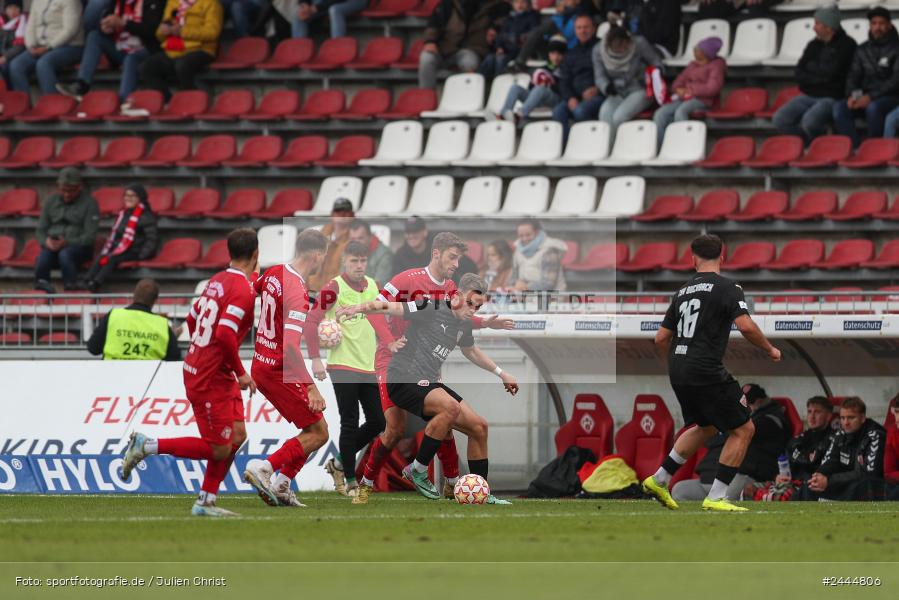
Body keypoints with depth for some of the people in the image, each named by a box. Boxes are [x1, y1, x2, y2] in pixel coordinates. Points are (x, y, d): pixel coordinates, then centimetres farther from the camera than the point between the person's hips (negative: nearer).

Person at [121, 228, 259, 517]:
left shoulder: (217, 281, 8)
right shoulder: (243, 290, -20)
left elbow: (192, 319, 19)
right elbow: (225, 334, -29)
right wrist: (241, 373, -18)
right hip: (210, 380, -9)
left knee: (237, 436, 10)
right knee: (218, 449, -4)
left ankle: (205, 502, 13)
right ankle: (146, 446, 0)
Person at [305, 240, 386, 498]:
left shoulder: (372, 286, 8)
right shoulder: (335, 287, -11)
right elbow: (312, 320, -14)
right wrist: (315, 359, -19)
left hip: (368, 366, 7)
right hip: (343, 365, -7)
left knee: (377, 422, 7)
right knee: (350, 425, -6)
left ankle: (340, 463, 25)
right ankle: (350, 482, 5)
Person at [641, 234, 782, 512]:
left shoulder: (683, 291, 14)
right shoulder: (726, 287, -6)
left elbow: (661, 338, 17)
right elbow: (746, 326, -18)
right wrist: (770, 349, -1)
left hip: (678, 373, 8)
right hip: (707, 373, -8)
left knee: (706, 427, 29)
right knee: (743, 429, 3)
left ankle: (659, 480, 28)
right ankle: (716, 498, -1)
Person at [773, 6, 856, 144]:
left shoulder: (846, 45, -6)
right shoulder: (814, 45, 14)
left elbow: (831, 74, -14)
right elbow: (799, 74, 9)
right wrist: (819, 77, -7)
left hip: (831, 98, -7)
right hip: (808, 96, 7)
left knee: (809, 122, -35)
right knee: (779, 119, -15)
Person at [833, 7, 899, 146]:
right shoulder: (862, 50, 16)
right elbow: (853, 76, 13)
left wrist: (871, 97, -20)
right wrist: (852, 95, -10)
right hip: (864, 97, 5)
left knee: (873, 107, -39)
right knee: (839, 107, -23)